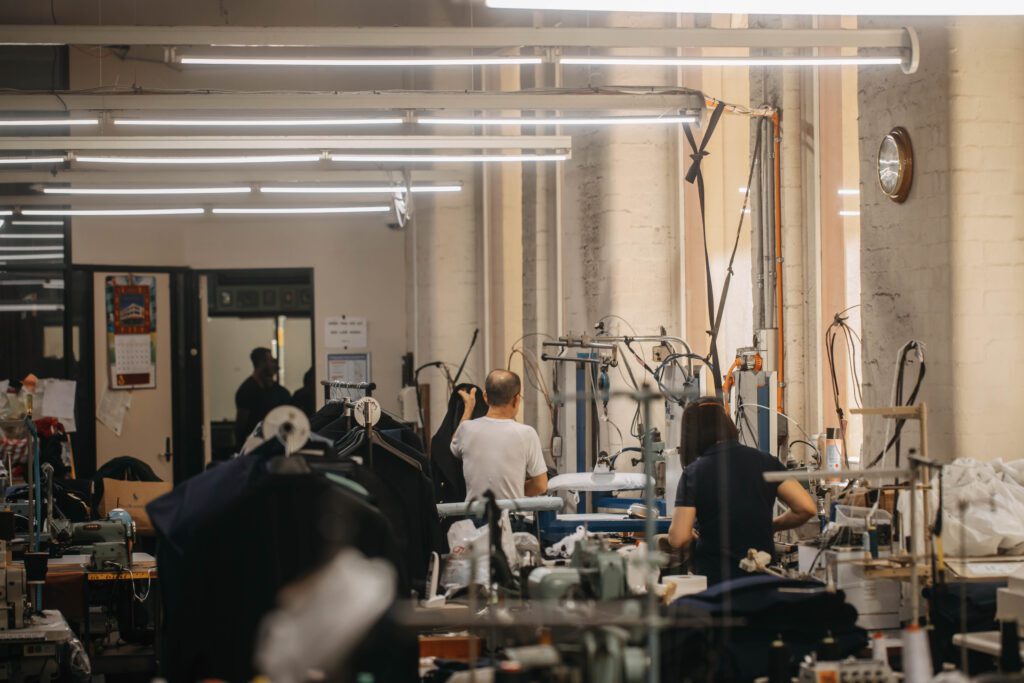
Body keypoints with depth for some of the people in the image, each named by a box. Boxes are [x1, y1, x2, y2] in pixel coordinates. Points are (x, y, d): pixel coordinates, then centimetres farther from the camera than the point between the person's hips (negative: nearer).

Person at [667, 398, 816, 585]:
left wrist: (693, 534, 9)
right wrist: (771, 526, 13)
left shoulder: (693, 473, -7)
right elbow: (806, 508, -3)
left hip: (713, 577, -3)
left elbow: (678, 538, -14)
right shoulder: (764, 461, 2)